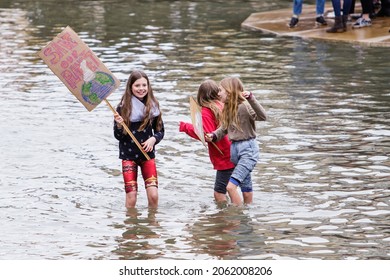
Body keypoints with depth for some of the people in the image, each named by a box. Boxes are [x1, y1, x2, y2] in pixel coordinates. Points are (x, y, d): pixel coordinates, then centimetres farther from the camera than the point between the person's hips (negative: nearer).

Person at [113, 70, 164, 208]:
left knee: (153, 195, -8)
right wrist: (119, 125, -25)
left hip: (147, 154, 2)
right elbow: (118, 136, -4)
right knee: (131, 198, -6)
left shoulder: (153, 106, 1)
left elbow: (160, 131, 10)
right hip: (129, 155, -2)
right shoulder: (123, 107, -7)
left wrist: (153, 139, -11)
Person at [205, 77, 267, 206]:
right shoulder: (228, 108, 10)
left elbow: (262, 117, -30)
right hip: (234, 148, 8)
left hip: (248, 148, -8)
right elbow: (223, 129, 15)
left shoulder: (244, 106, -16)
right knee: (246, 190, 16)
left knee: (231, 186, -17)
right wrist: (213, 136, -5)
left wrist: (251, 99, -40)